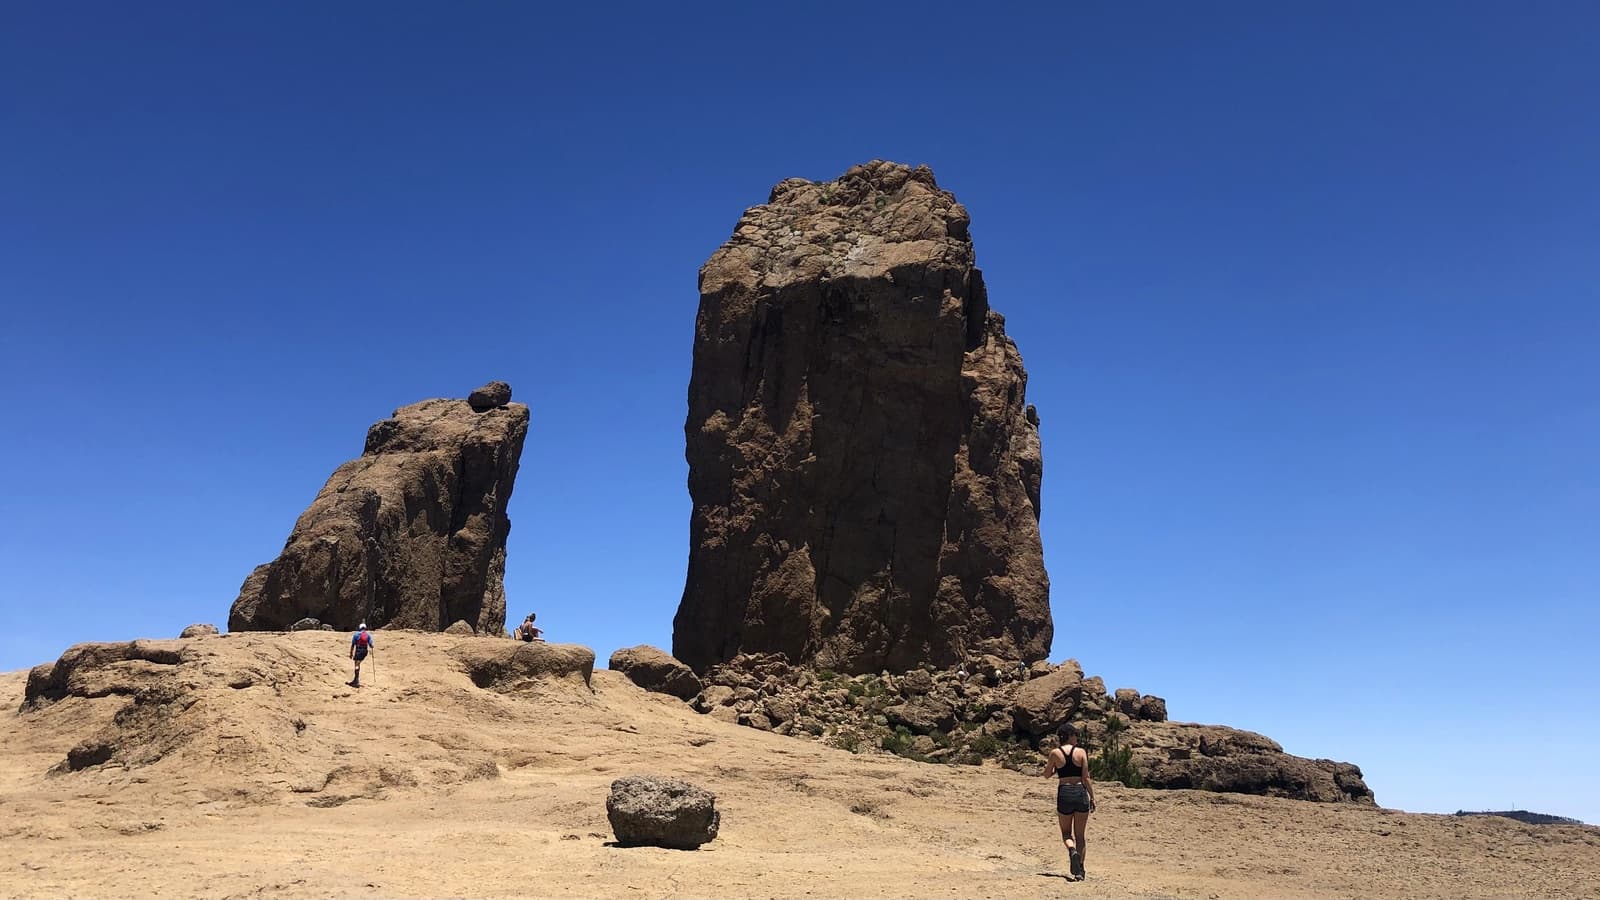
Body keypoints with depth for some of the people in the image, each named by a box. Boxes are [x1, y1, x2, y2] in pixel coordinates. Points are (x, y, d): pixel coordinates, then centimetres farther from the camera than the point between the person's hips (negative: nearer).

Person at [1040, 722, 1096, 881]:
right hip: (1080, 792, 0)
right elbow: (1086, 778, -3)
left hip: (1064, 793, 0)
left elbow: (1047, 775, 10)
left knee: (1066, 832, 15)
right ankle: (1079, 871, 8)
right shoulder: (1081, 752, -2)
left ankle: (1072, 850, -17)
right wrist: (1092, 798, 5)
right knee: (1080, 835, 12)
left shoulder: (1055, 753, -1)